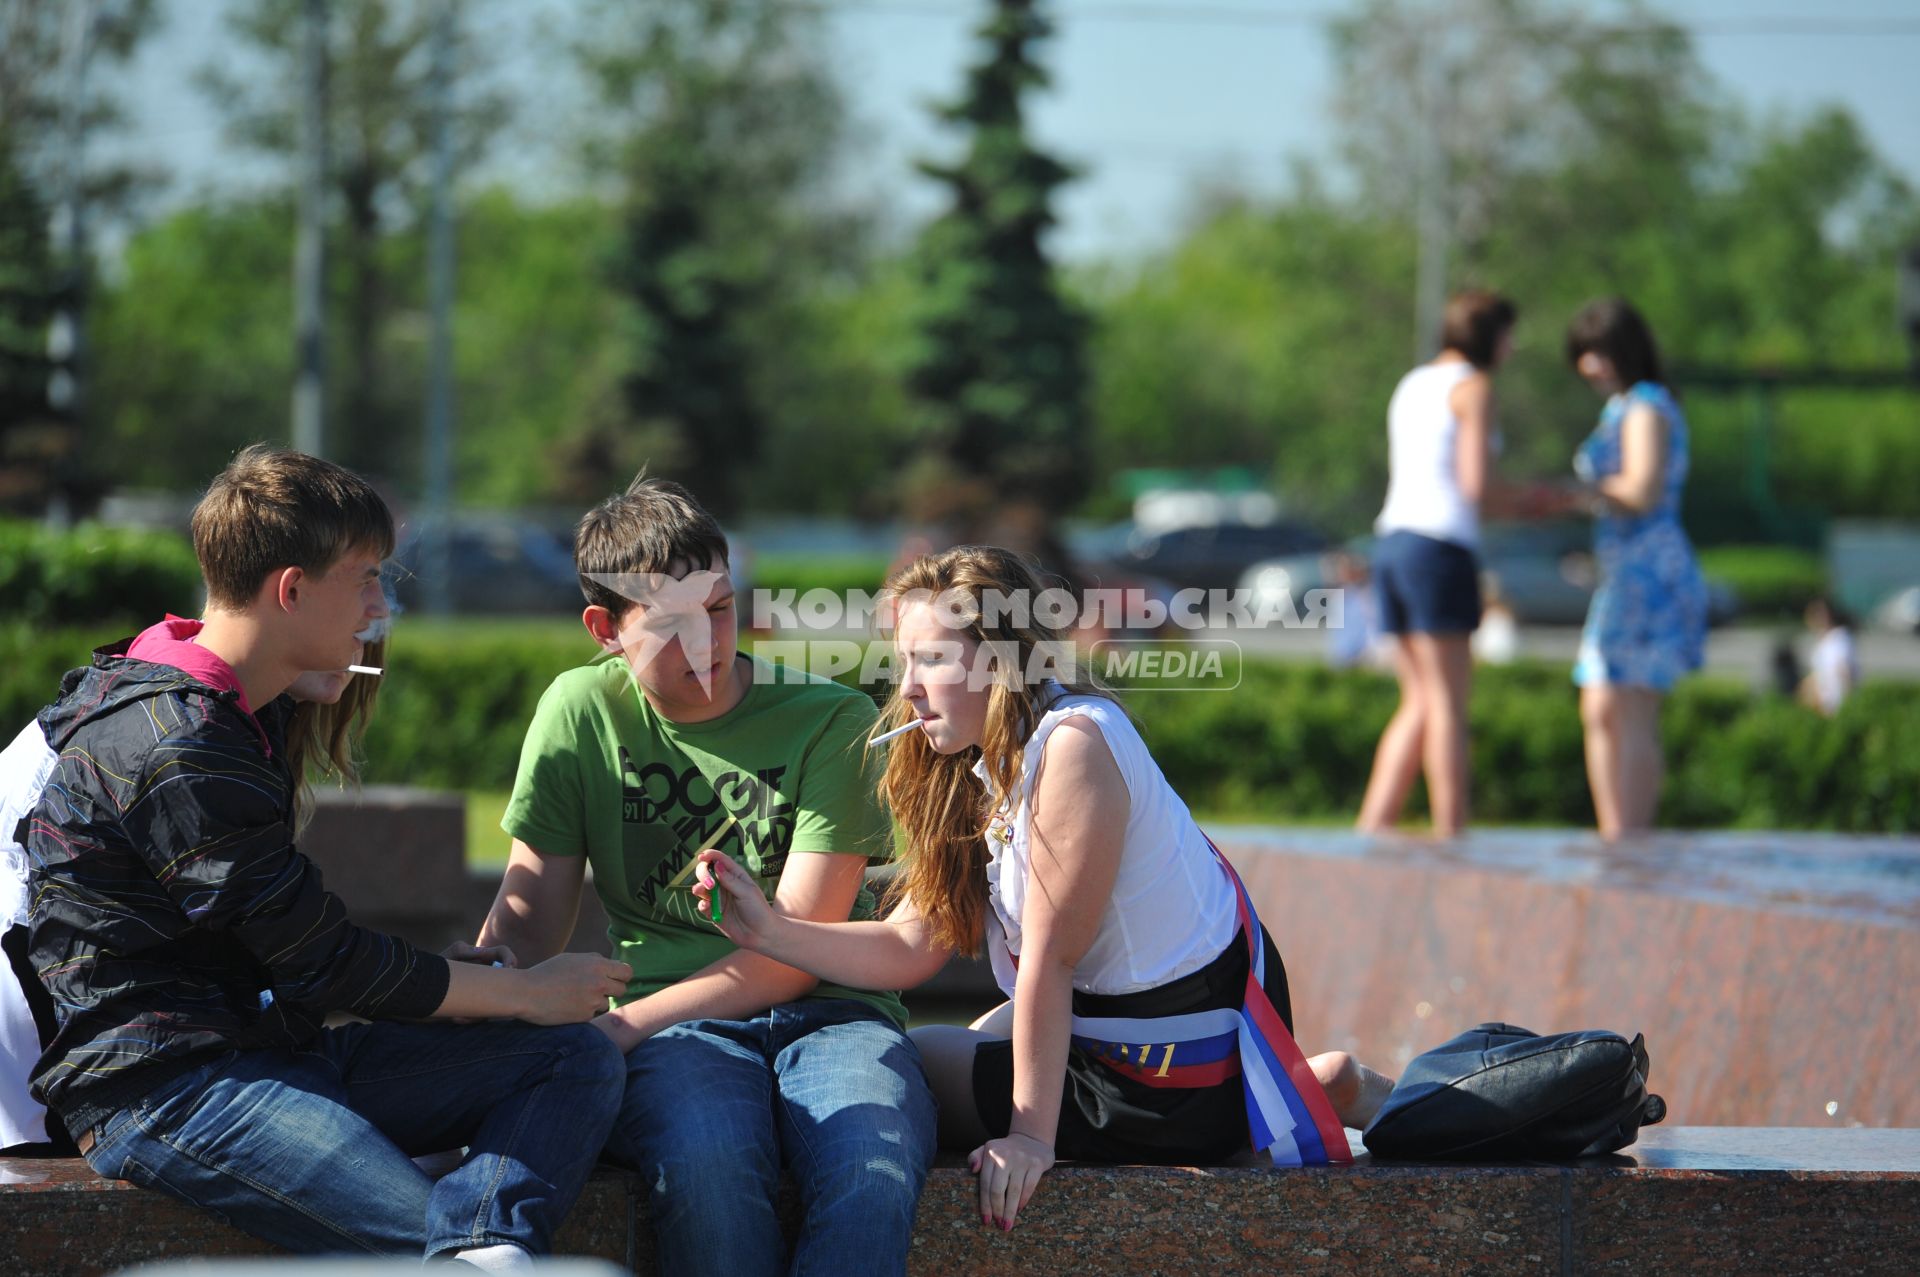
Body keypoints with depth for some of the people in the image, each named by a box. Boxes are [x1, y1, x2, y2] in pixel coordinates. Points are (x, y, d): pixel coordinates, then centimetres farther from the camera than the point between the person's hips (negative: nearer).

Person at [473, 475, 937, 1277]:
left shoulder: (831, 721, 1)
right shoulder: (581, 714, 8)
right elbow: (527, 920, 11)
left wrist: (619, 1028, -14)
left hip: (825, 1010, -1)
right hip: (678, 1030, 1)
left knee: (874, 1172, -38)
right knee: (704, 1166, -38)